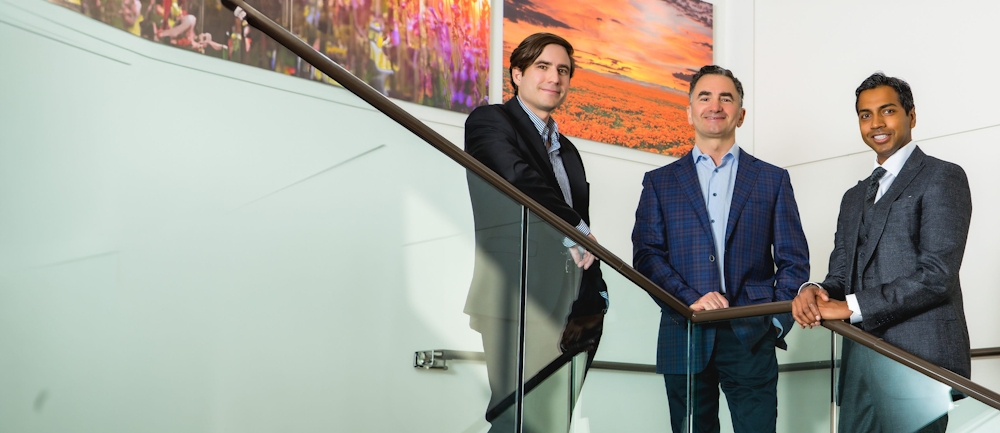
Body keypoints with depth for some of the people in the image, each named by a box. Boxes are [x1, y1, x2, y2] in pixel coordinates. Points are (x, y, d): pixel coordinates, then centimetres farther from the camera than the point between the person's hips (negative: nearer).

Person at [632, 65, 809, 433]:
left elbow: (794, 261, 9)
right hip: (684, 340, 1)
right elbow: (646, 256, 2)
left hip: (751, 339, 0)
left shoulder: (773, 180, 12)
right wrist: (691, 299, -13)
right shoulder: (660, 182, 11)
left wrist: (777, 321, -4)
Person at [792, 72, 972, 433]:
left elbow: (936, 275, -14)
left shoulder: (942, 178, -3)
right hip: (860, 359, 7)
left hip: (918, 359, -7)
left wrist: (851, 306, -15)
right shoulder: (854, 198, 21)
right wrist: (815, 292, -8)